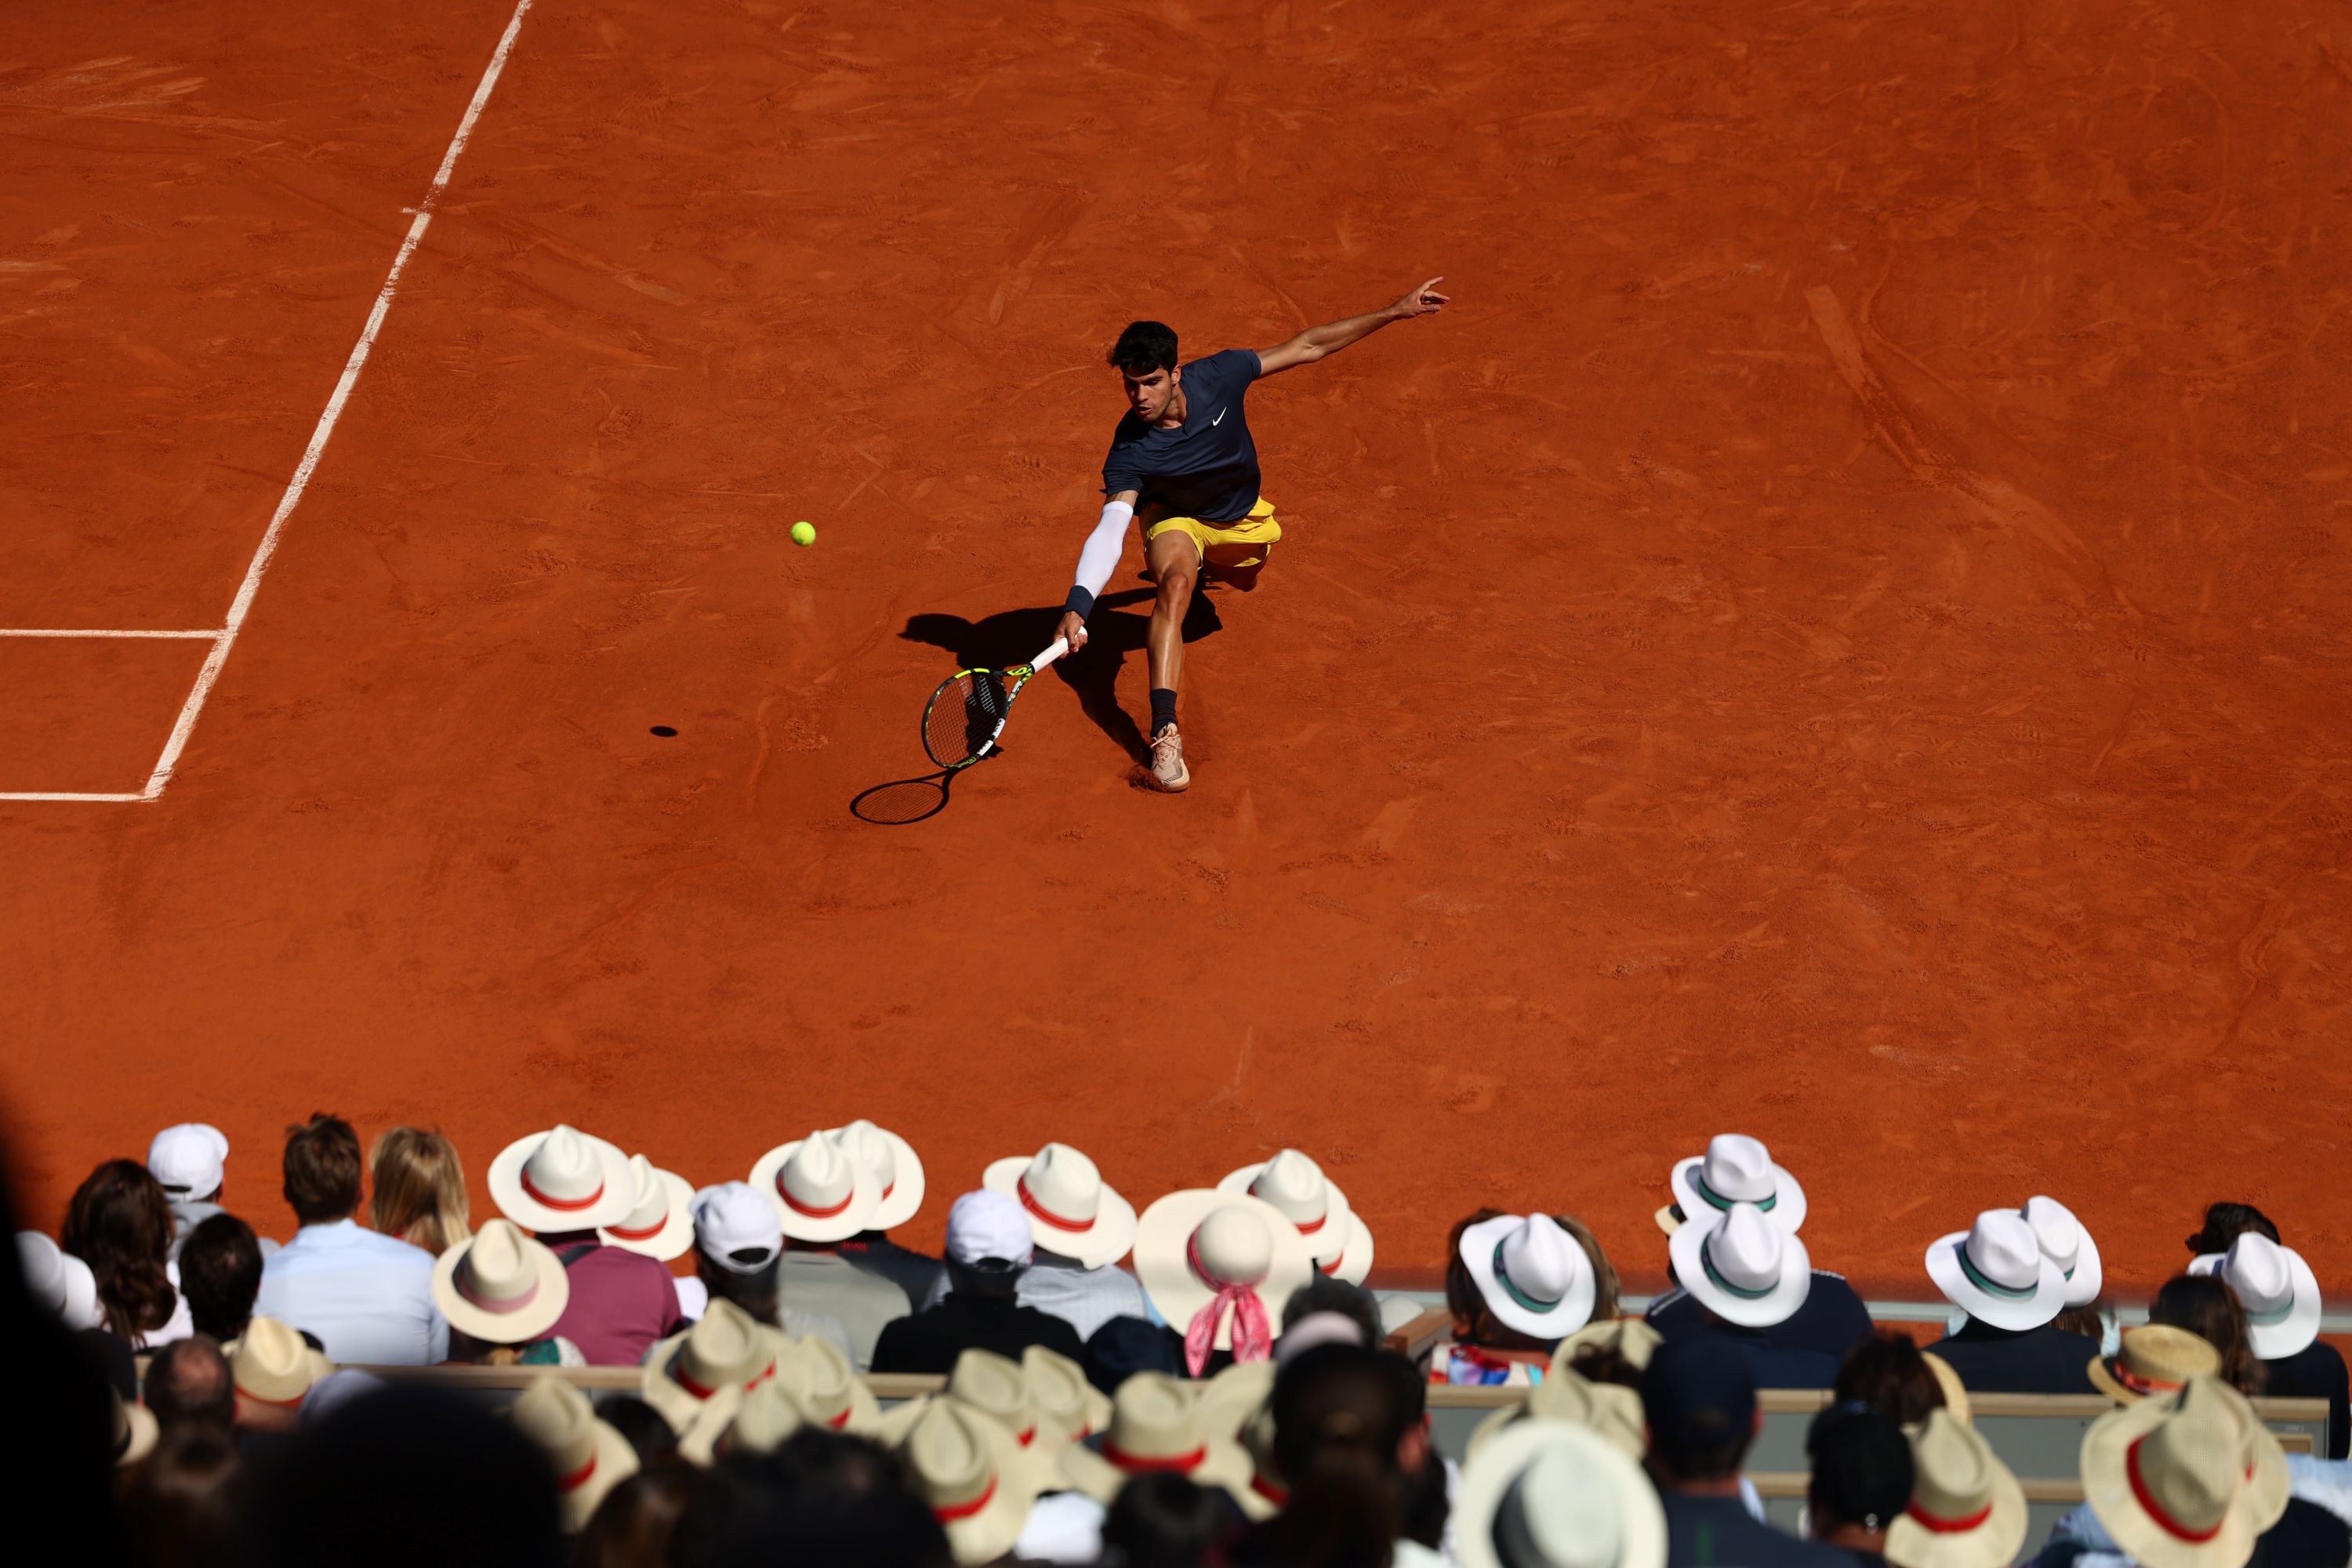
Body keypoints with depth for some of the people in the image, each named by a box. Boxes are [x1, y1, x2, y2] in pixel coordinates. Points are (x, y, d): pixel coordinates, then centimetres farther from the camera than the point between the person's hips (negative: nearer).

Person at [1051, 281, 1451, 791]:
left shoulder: (1218, 376, -32)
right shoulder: (1130, 452, -38)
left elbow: (1305, 347, -22)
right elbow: (1110, 530, -46)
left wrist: (1395, 313, -21)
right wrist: (1078, 604, -62)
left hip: (1241, 517, 4)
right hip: (1175, 517, -4)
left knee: (1244, 581, 31)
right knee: (1176, 584, -34)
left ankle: (1210, 566, 69)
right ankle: (1165, 732, -41)